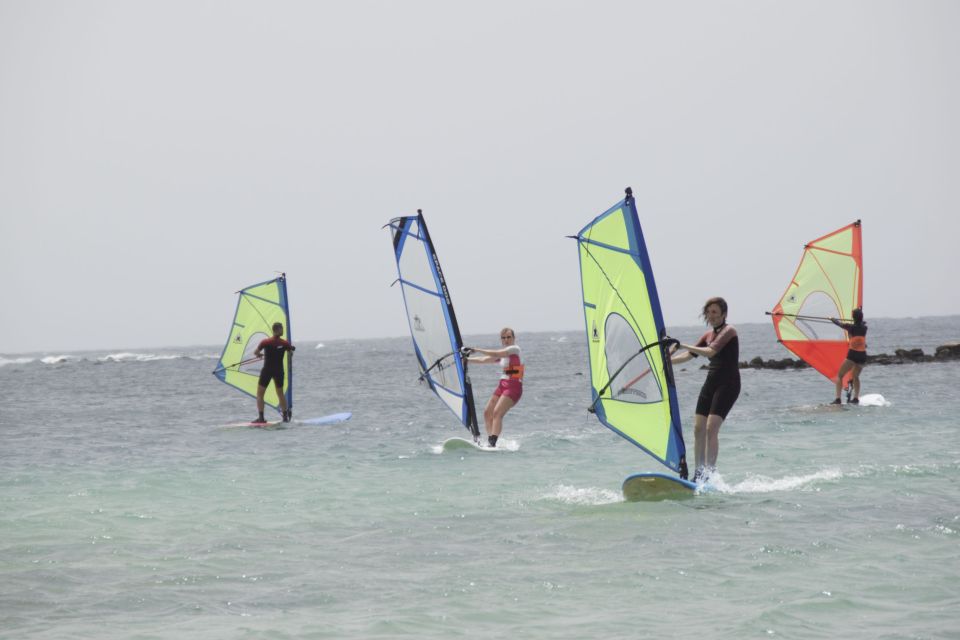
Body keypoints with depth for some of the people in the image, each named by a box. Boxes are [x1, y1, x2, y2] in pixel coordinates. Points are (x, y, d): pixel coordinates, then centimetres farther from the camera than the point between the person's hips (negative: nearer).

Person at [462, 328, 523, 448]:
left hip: (514, 386, -9)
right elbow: (485, 360, 24)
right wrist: (466, 359, 21)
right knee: (487, 413, 1)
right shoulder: (503, 353, 20)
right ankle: (490, 441, 0)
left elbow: (495, 354, -18)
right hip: (502, 385, 9)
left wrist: (476, 350, -19)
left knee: (497, 413, -22)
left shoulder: (515, 349, -6)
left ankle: (492, 443, -30)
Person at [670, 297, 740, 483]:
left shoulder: (728, 331, -8)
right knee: (698, 428, 1)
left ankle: (710, 474, -19)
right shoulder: (708, 335, 17)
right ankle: (699, 474, 7)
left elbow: (711, 352, -22)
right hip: (710, 383, 8)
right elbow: (689, 355, 19)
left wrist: (683, 345, -23)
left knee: (711, 428, -18)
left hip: (728, 384, -8)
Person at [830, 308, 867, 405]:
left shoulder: (850, 327, -6)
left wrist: (832, 319, 33)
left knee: (840, 375, 4)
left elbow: (838, 323, 12)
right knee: (855, 376, 25)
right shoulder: (864, 327, 5)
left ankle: (838, 398, -10)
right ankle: (856, 398, 13)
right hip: (863, 356, 5)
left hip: (853, 355, -5)